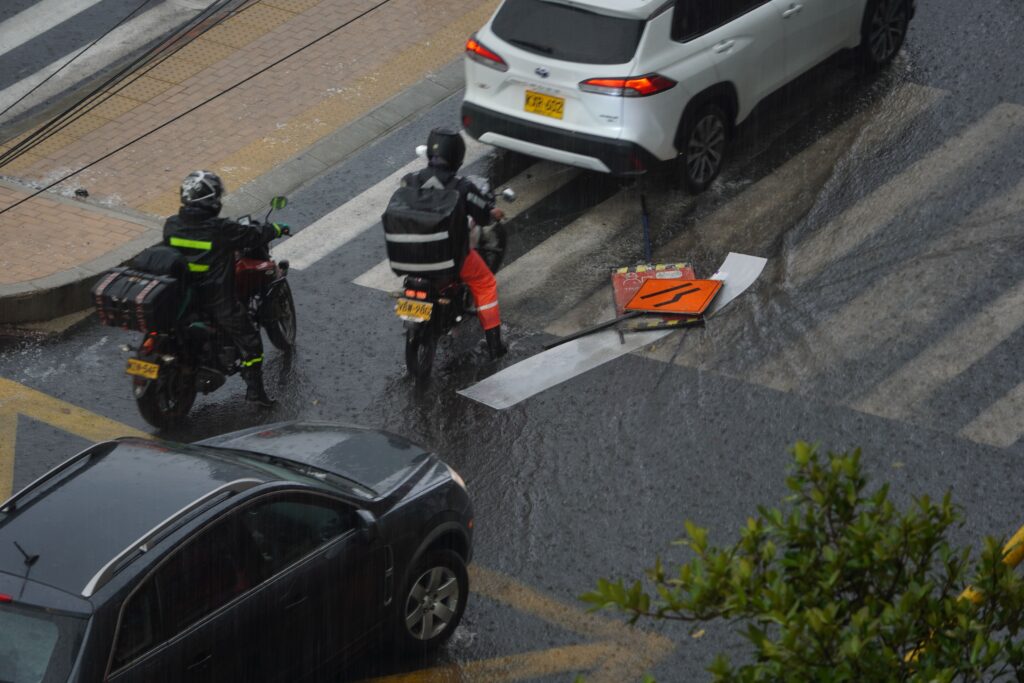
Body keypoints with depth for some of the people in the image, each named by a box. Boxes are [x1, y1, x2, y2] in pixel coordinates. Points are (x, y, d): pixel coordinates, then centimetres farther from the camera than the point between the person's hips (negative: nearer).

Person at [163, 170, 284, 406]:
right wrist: (276, 228, 12)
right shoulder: (222, 230, -23)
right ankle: (254, 388, 15)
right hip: (217, 303, -5)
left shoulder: (171, 225, -8)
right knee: (249, 339, 13)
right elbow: (254, 236, -9)